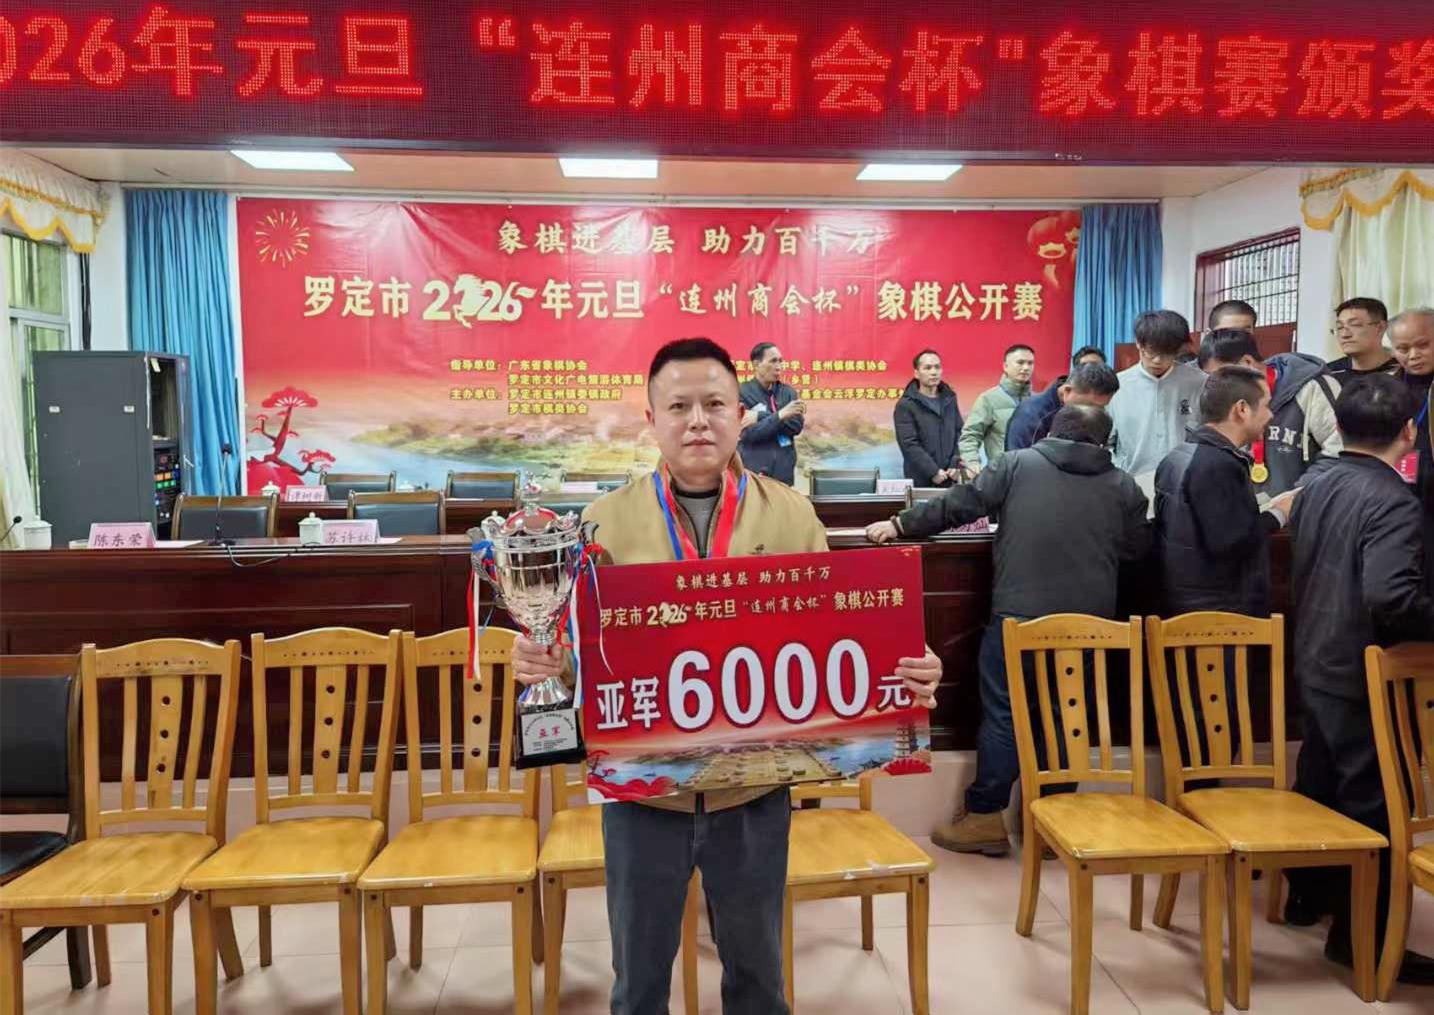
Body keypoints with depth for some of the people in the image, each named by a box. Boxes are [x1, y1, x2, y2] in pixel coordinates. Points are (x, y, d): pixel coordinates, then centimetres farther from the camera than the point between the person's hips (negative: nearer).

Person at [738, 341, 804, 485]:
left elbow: (797, 425, -5)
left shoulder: (788, 392, 10)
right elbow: (749, 433, -15)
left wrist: (761, 417, -13)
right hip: (753, 473, -4)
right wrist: (780, 415, -22)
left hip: (784, 473, 4)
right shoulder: (742, 393, -4)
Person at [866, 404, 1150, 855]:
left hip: (1019, 614, -3)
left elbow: (959, 504, 0)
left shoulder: (1019, 464, 2)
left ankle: (985, 818, 10)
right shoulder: (1124, 486, 9)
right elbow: (1138, 547, 17)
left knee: (1002, 713, 5)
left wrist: (901, 524, 9)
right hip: (1089, 621, 3)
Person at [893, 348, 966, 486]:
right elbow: (909, 444, -12)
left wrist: (956, 465, -3)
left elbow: (960, 434, 11)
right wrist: (933, 471, -16)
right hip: (920, 481, -4)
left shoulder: (949, 399, 13)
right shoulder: (905, 405, -5)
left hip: (949, 480, 5)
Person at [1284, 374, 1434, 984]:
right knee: (1371, 799, 3)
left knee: (1318, 780, 20)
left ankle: (1309, 893, 35)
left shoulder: (1317, 486, 4)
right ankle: (1361, 935, 14)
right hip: (1367, 675, -8)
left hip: (1316, 663, 8)